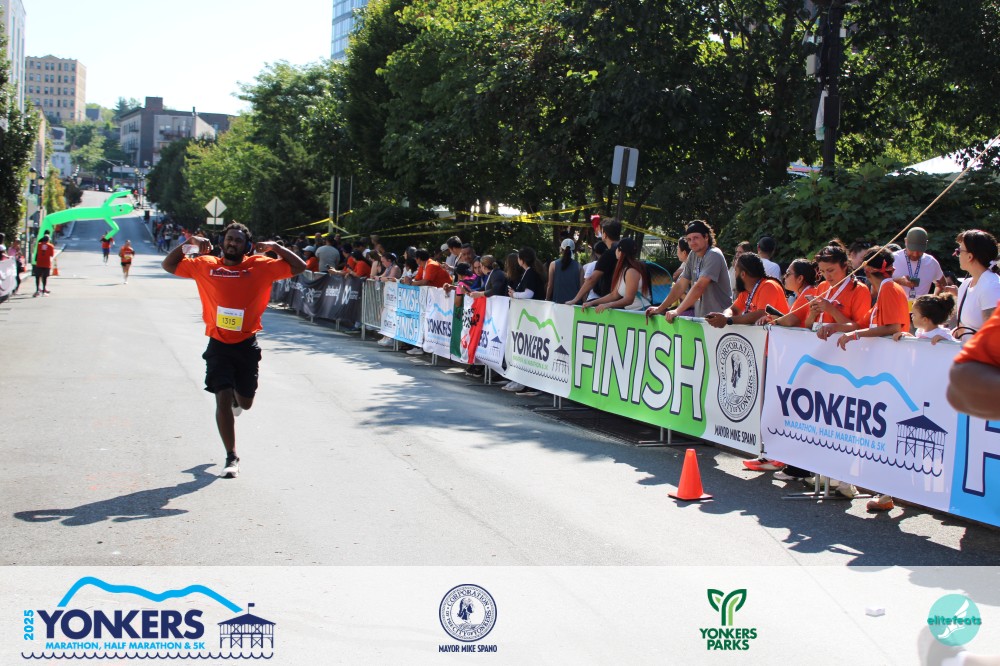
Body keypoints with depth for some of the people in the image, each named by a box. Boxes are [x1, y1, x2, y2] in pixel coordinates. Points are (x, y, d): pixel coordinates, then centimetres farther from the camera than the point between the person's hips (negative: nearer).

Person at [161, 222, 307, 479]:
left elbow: (299, 266, 0)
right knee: (223, 399, -9)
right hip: (218, 344, 0)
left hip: (247, 344, 1)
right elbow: (168, 265, 11)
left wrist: (274, 246, -7)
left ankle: (236, 397, 53)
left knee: (245, 402, 13)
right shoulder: (206, 265, 2)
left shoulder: (261, 266, -1)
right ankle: (231, 457, 3)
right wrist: (189, 242, -1)